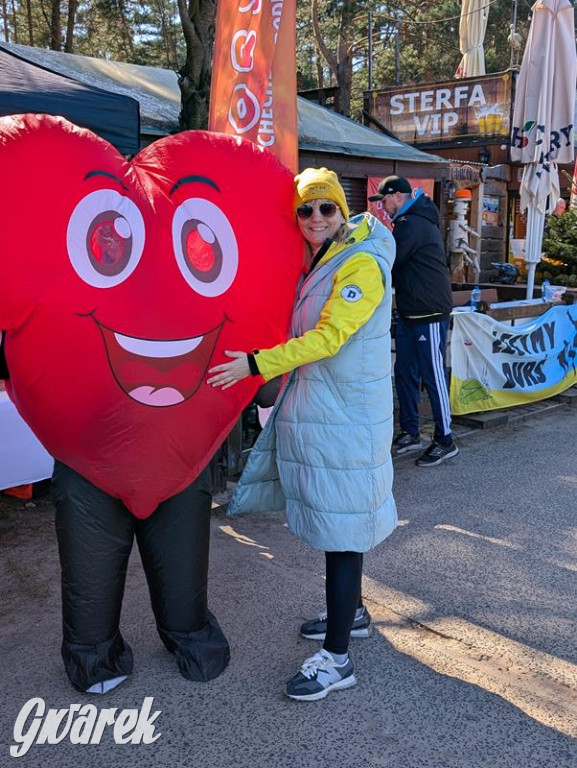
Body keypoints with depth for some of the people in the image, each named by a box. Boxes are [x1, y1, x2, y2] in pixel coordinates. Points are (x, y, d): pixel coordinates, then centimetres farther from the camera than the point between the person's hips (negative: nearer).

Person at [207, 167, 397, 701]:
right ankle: (351, 612, 37)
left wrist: (256, 364, -24)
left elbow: (328, 336, -22)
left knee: (341, 527, -5)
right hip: (318, 408, 9)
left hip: (346, 415, -9)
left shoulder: (362, 265, -14)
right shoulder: (319, 262, 14)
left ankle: (337, 658, 5)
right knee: (330, 516, 19)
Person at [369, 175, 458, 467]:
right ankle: (410, 433, 24)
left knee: (433, 376, -4)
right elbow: (399, 263, 20)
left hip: (429, 314, -11)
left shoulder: (412, 224, -16)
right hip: (411, 313, 11)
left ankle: (445, 441, 5)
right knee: (405, 373, 13)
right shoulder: (418, 220, 17)